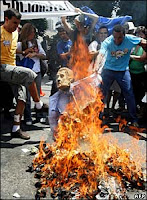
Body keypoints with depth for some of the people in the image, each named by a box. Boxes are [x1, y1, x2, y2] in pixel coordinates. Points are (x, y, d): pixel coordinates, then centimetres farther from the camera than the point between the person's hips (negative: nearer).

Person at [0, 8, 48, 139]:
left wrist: (23, 52, 12)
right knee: (29, 74, -27)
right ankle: (39, 105, -10)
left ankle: (16, 129, 0)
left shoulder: (15, 32, 16)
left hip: (13, 69, 8)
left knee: (22, 97, -5)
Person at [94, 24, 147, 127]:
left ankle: (134, 119, 18)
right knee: (102, 93, 3)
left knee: (129, 94, 2)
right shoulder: (107, 42, -21)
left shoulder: (130, 39, -18)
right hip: (108, 70, 0)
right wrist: (97, 66, -54)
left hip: (123, 70, 1)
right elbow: (101, 54, -36)